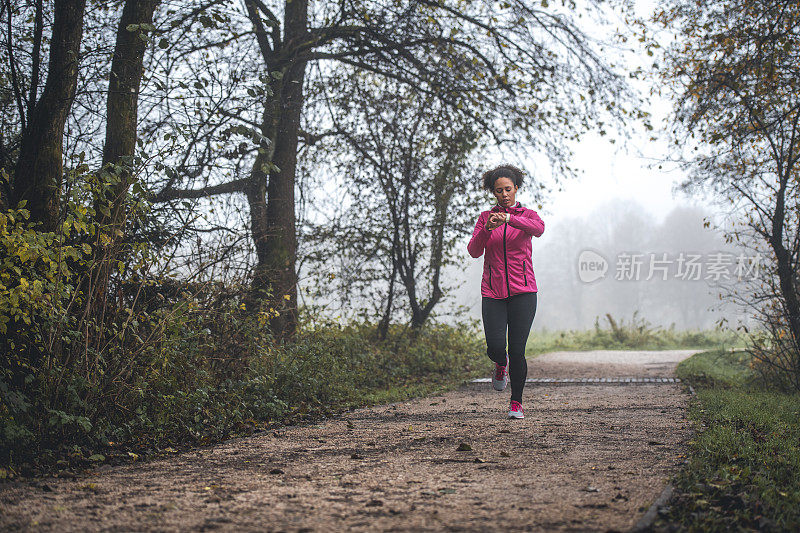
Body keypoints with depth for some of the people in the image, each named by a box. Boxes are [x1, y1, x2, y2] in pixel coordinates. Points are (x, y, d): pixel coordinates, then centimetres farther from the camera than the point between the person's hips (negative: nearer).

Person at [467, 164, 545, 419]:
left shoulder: (527, 215, 5)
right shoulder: (485, 217, 10)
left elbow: (538, 229, -20)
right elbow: (474, 251, -3)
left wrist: (508, 219, -35)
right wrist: (487, 229, -21)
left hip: (522, 291, -1)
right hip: (493, 293, 1)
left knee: (517, 351, -5)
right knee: (495, 347, -11)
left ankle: (516, 403, 12)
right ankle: (501, 364, 26)